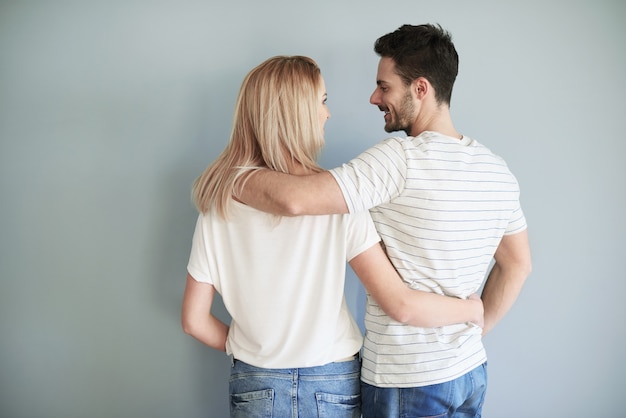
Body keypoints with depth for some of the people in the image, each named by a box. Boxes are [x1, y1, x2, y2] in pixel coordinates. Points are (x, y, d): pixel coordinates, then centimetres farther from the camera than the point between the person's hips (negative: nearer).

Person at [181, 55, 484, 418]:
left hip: (256, 386, 2)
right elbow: (402, 305, -20)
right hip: (333, 386, -1)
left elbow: (194, 319, -5)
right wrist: (473, 308, -2)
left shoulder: (219, 201, -9)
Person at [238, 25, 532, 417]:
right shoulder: (499, 170, 3)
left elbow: (294, 198, -31)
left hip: (406, 382, -7)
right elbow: (517, 264, 12)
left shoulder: (401, 159, -22)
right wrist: (473, 331, 15)